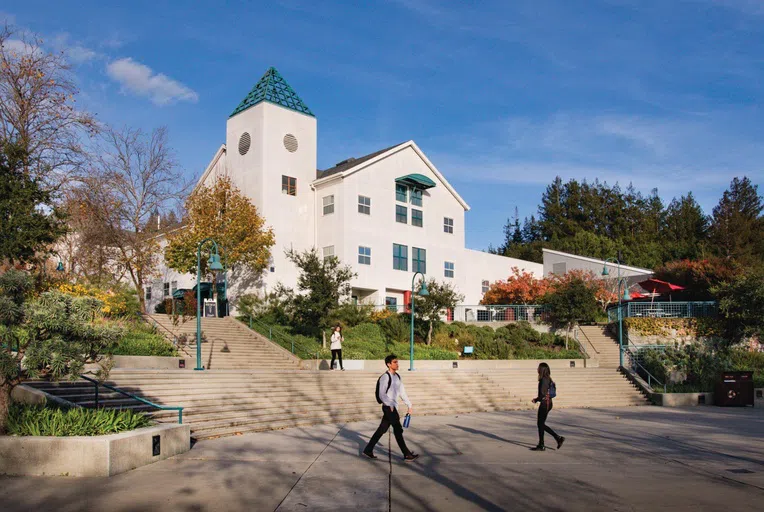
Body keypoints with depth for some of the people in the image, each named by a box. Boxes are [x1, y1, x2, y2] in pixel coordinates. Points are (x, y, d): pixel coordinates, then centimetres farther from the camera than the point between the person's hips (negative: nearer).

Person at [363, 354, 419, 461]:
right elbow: (381, 394, -18)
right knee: (398, 430, -4)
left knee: (382, 429, 13)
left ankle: (368, 450, 21)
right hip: (388, 407, -9)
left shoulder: (397, 376, 12)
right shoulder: (385, 377, -15)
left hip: (393, 407, 9)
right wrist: (390, 405, -25)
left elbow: (402, 392, 17)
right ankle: (407, 455, 3)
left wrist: (409, 405, 14)